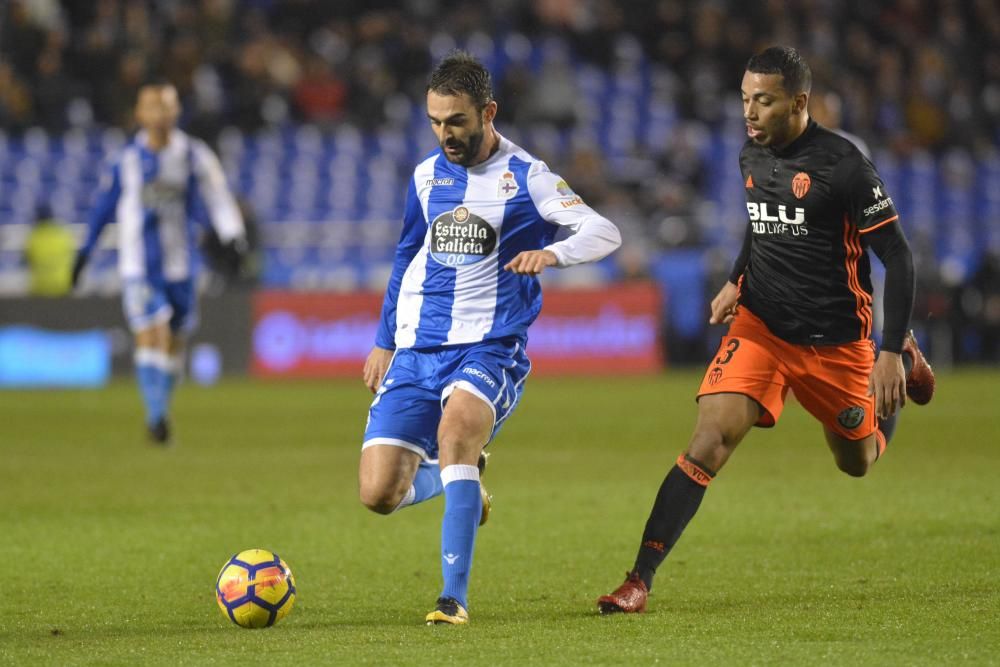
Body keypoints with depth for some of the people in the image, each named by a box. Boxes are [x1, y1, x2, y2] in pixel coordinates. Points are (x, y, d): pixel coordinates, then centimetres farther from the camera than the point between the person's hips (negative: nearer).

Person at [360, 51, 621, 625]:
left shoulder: (525, 177, -3)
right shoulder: (427, 177, 12)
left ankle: (455, 595, -33)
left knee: (456, 425, -37)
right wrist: (385, 341, 26)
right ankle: (457, 479, 29)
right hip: (416, 351, 5)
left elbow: (605, 232, -14)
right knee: (379, 494, -8)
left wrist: (552, 253, -34)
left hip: (490, 347, -5)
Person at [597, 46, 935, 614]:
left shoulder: (843, 164, -17)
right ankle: (640, 581, -18)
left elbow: (897, 256, -13)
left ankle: (906, 363, 47)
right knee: (711, 440, -17)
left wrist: (891, 354, -17)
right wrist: (736, 283, 12)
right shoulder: (752, 157, 2)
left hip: (835, 343, -3)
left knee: (859, 461, 17)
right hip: (760, 326, 3)